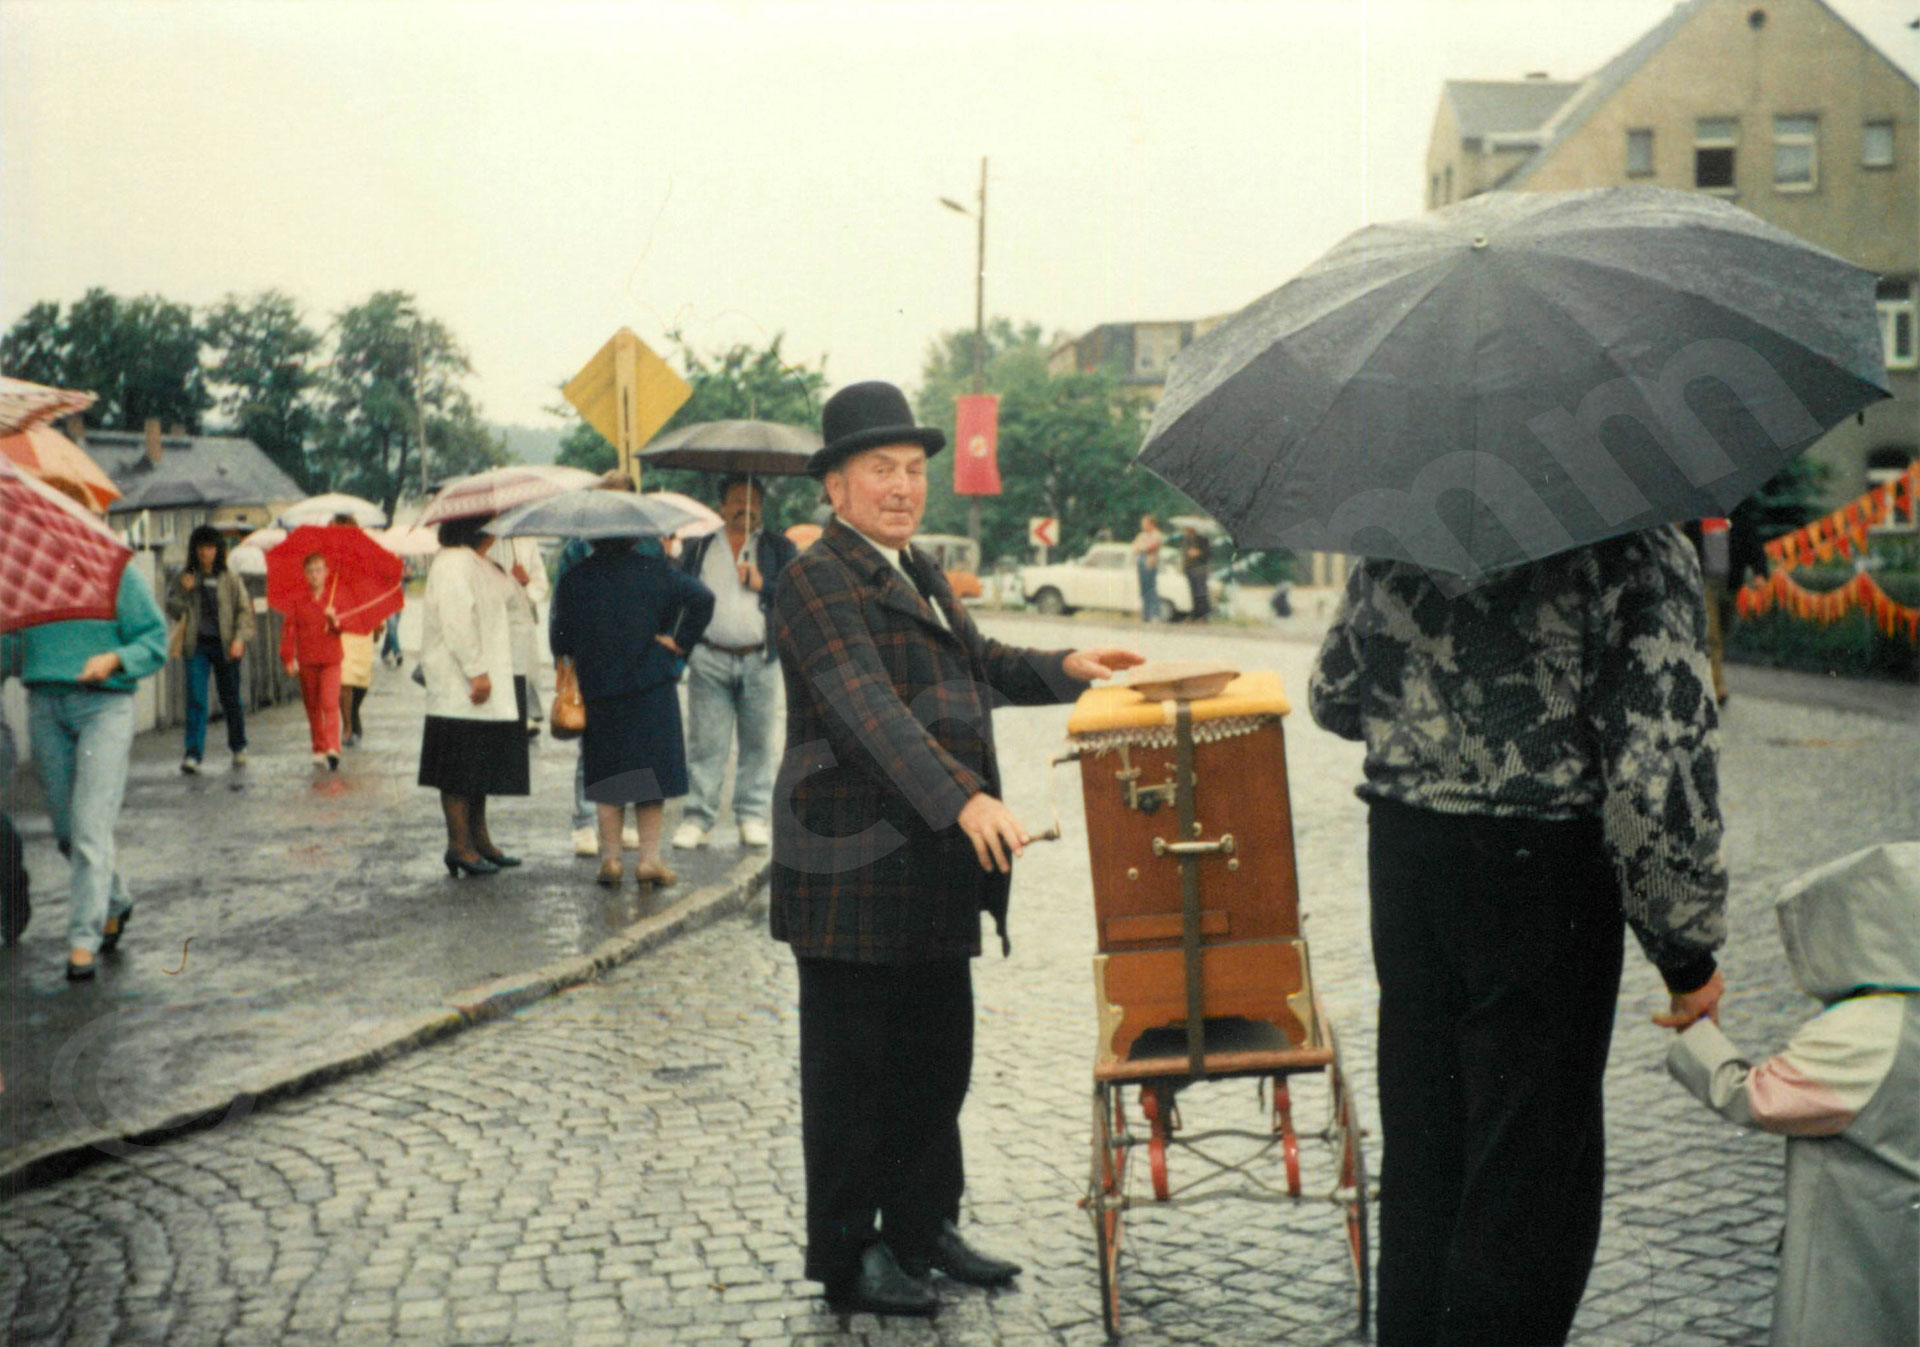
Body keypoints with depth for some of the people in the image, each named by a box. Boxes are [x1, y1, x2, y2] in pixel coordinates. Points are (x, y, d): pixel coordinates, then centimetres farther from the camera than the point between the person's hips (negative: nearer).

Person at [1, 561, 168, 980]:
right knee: (66, 829, 9)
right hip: (45, 706, 5)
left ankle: (82, 942, -9)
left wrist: (114, 659, -20)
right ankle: (116, 902, 34)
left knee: (91, 825, -11)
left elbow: (154, 640, -3)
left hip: (103, 705, -5)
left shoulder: (117, 573, -2)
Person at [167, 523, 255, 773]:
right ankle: (192, 753, -13)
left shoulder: (230, 579, 4)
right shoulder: (186, 578, 7)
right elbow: (172, 611, 6)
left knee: (231, 698, 8)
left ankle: (238, 747, 28)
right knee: (195, 698, -11)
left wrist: (240, 638, -9)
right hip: (197, 645, 0)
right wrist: (184, 592, -11)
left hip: (225, 646, 0)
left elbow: (245, 610, 3)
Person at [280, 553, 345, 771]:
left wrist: (335, 619, -25)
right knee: (313, 707, 8)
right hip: (306, 662, 2)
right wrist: (288, 658, -4)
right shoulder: (299, 601, 5)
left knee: (330, 703, -14)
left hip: (330, 660, -2)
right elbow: (289, 630, 3)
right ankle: (319, 749, 18)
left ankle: (333, 748, -20)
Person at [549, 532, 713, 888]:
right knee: (651, 772, 5)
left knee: (607, 777, 11)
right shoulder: (654, 570, -2)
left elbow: (560, 640, -1)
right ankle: (649, 858, 4)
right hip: (652, 688, -1)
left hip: (597, 689, 1)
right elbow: (702, 598, -12)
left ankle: (610, 858, 9)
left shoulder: (573, 579, -1)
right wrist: (679, 642, -4)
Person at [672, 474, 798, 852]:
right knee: (705, 742, -3)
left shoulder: (779, 548, 13)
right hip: (709, 661, 0)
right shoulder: (698, 549, 15)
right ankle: (698, 817, 2)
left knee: (757, 741, 3)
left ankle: (753, 817, 12)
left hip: (759, 660, 0)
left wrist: (762, 585, -10)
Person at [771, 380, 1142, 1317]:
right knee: (853, 1068, 2)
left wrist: (1064, 669, 16)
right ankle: (846, 1258, 15)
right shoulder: (818, 581, -14)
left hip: (932, 867, 9)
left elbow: (973, 661, 31)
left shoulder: (915, 570, 17)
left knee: (938, 1059, 16)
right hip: (854, 871, -9)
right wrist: (963, 799, -38)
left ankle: (923, 1228, 30)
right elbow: (867, 711, -27)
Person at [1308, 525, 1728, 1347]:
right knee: (1534, 1174, 7)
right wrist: (1687, 947, -9)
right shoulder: (1638, 552, -14)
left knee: (1418, 1154, 18)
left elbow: (1333, 698, 14)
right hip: (1545, 871, -6)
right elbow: (1659, 769, -19)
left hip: (1405, 856, 6)